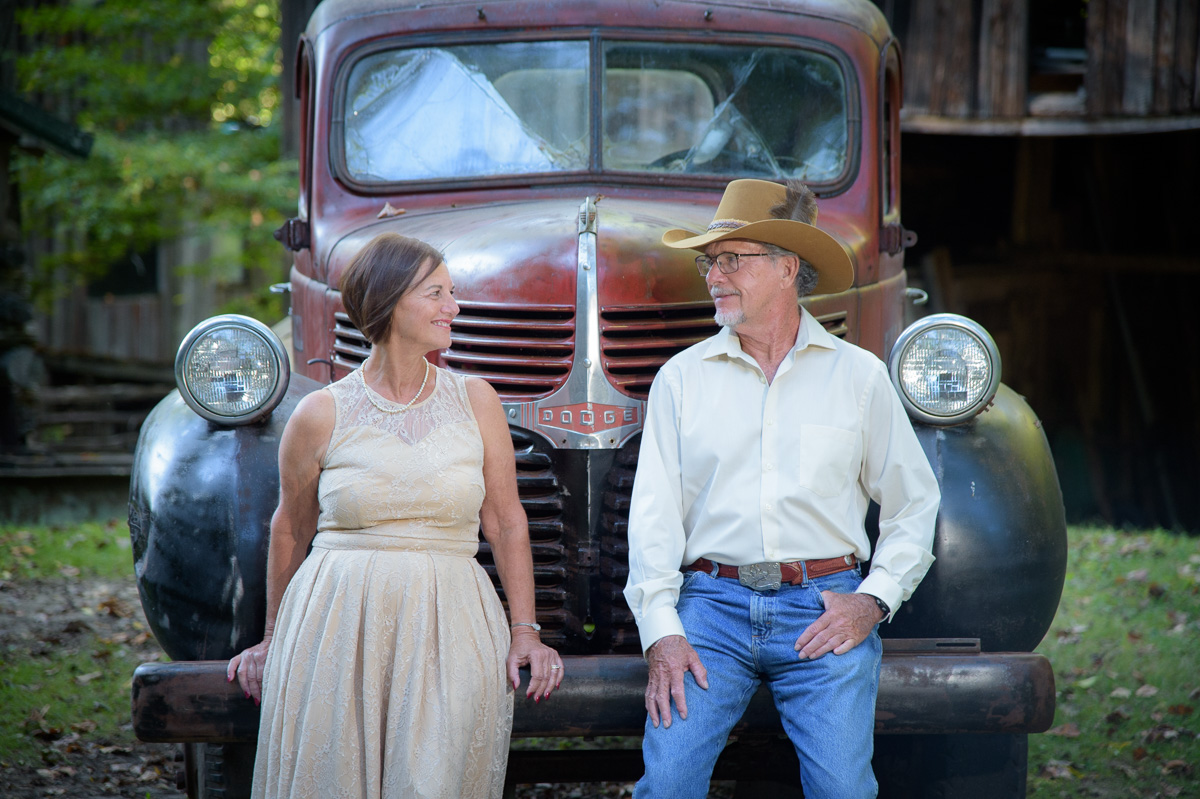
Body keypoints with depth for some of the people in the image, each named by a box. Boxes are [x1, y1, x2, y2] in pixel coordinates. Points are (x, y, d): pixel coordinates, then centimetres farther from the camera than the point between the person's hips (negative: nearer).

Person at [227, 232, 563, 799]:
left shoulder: (476, 402, 5)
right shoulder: (320, 416, 0)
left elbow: (506, 523, 9)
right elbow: (290, 532, 13)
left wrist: (525, 630, 2)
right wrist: (274, 641, 20)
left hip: (447, 630, 1)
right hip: (336, 627, -1)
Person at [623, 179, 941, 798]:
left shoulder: (859, 375, 9)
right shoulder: (682, 378, 10)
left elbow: (914, 503, 12)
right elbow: (653, 514, 5)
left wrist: (874, 599, -2)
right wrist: (661, 631, -7)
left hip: (825, 609, -1)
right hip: (714, 605, 1)